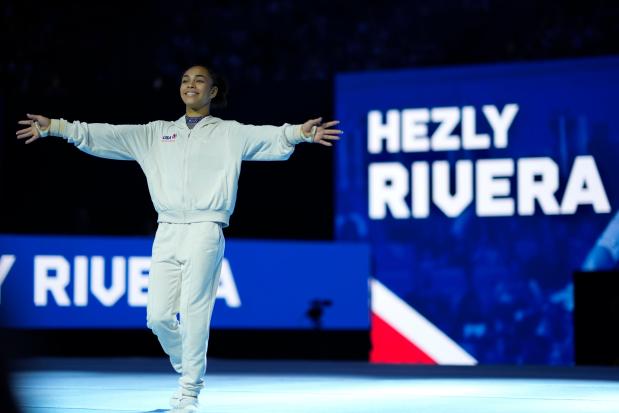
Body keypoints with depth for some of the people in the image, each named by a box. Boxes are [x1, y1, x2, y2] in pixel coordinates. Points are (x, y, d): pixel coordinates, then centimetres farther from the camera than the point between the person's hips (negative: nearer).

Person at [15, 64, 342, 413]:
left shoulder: (230, 133, 8)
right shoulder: (156, 133, 18)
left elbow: (268, 138, -7)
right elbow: (105, 136, 14)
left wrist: (300, 133, -27)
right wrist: (54, 127, 7)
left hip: (205, 231, -4)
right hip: (167, 232, 4)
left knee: (194, 315, -8)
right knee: (158, 317, 1)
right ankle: (187, 371, 26)